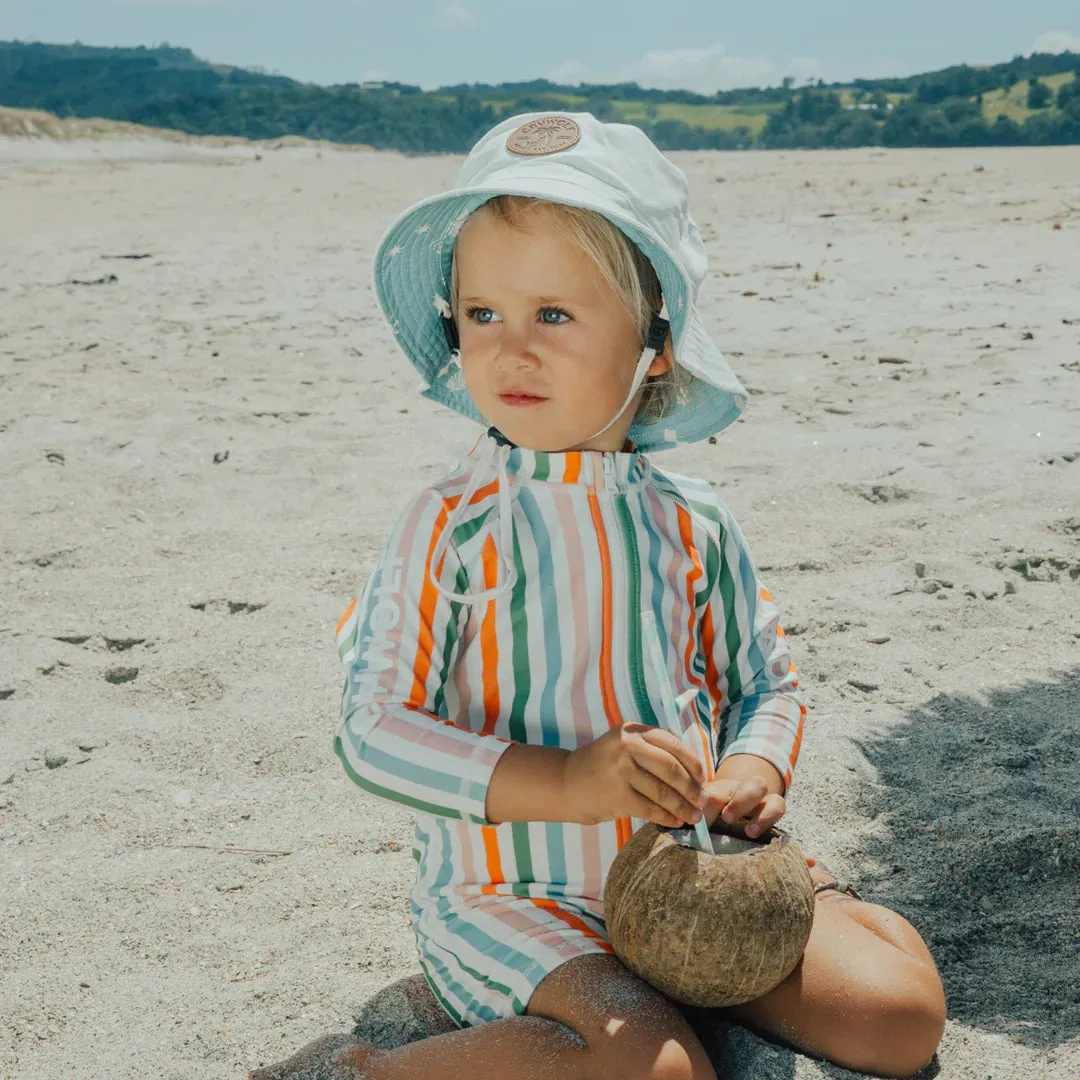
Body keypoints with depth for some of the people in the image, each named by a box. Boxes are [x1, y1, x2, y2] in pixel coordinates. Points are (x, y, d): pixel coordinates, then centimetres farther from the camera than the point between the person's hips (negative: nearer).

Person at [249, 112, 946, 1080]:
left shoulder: (692, 526, -1)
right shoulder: (450, 528, -11)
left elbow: (768, 683, 11)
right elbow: (373, 729, -14)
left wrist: (753, 773, -13)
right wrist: (566, 780, -25)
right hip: (507, 895, -3)